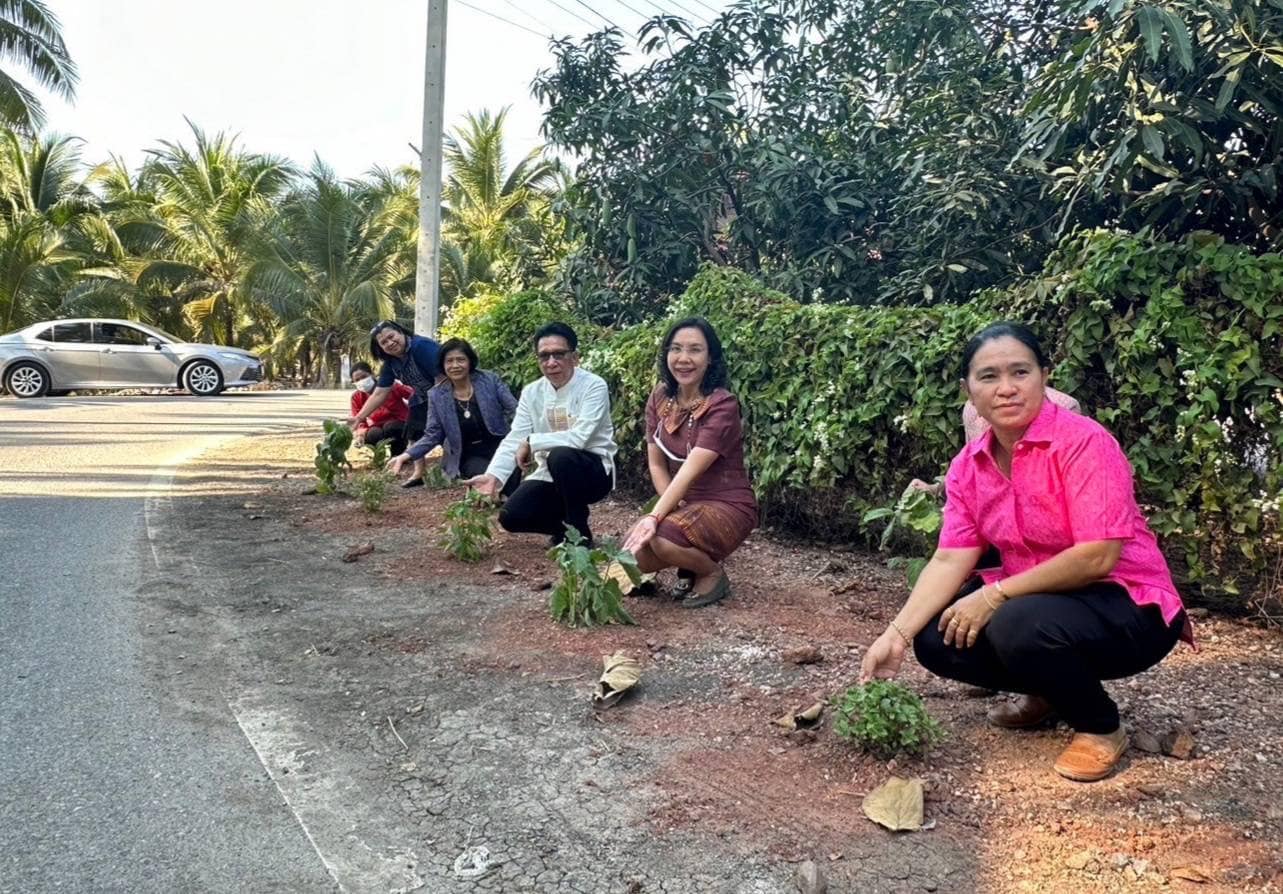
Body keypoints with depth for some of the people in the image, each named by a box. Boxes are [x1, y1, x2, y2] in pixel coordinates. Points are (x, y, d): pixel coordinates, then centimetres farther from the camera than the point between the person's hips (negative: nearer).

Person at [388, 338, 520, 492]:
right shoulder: (436, 395, -2)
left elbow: (515, 410, -3)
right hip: (470, 456, 1)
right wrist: (408, 454, -14)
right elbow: (433, 435, 1)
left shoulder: (490, 380, -4)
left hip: (499, 445, 0)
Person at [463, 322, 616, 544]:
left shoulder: (594, 386, -17)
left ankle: (579, 533, -14)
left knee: (560, 456, -36)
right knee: (511, 516, -15)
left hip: (592, 471, -5)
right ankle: (565, 524, 16)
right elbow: (514, 440, -8)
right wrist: (493, 475, -25)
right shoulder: (531, 392, -1)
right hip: (551, 474, 5)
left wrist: (531, 442, -23)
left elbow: (579, 437, -28)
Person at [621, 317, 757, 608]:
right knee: (632, 552, -15)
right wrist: (673, 505, -17)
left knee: (663, 537, -33)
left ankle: (712, 573, -1)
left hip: (727, 507, -6)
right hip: (684, 505, 6)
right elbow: (656, 464, 0)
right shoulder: (659, 398, -1)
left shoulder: (722, 405, -21)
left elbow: (690, 471, -29)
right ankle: (693, 562, 14)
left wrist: (654, 517, -37)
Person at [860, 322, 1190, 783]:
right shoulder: (968, 466, -2)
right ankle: (1048, 691, 16)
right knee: (935, 638, -10)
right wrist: (896, 634, -19)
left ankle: (1101, 727, -4)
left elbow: (1097, 557, -28)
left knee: (1019, 627, -34)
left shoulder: (1083, 441, -22)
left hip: (1126, 606, -7)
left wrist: (995, 594, -24)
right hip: (1037, 598, 7)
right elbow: (949, 560, -6)